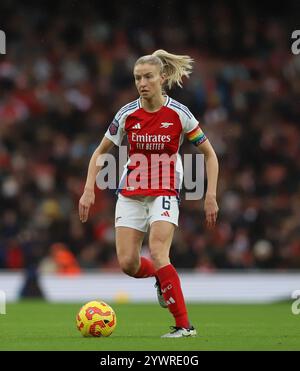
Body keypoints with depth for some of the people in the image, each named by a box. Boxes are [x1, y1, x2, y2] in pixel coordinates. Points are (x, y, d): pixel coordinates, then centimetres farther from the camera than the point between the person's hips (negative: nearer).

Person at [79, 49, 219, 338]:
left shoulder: (178, 113, -10)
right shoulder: (127, 114, -5)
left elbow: (209, 153, 0)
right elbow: (100, 152, 8)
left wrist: (211, 195, -7)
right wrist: (89, 190, -3)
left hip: (164, 193, -3)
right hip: (130, 194, 3)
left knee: (157, 254, -23)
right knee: (127, 263, -7)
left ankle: (184, 325, -19)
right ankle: (161, 276, 29)